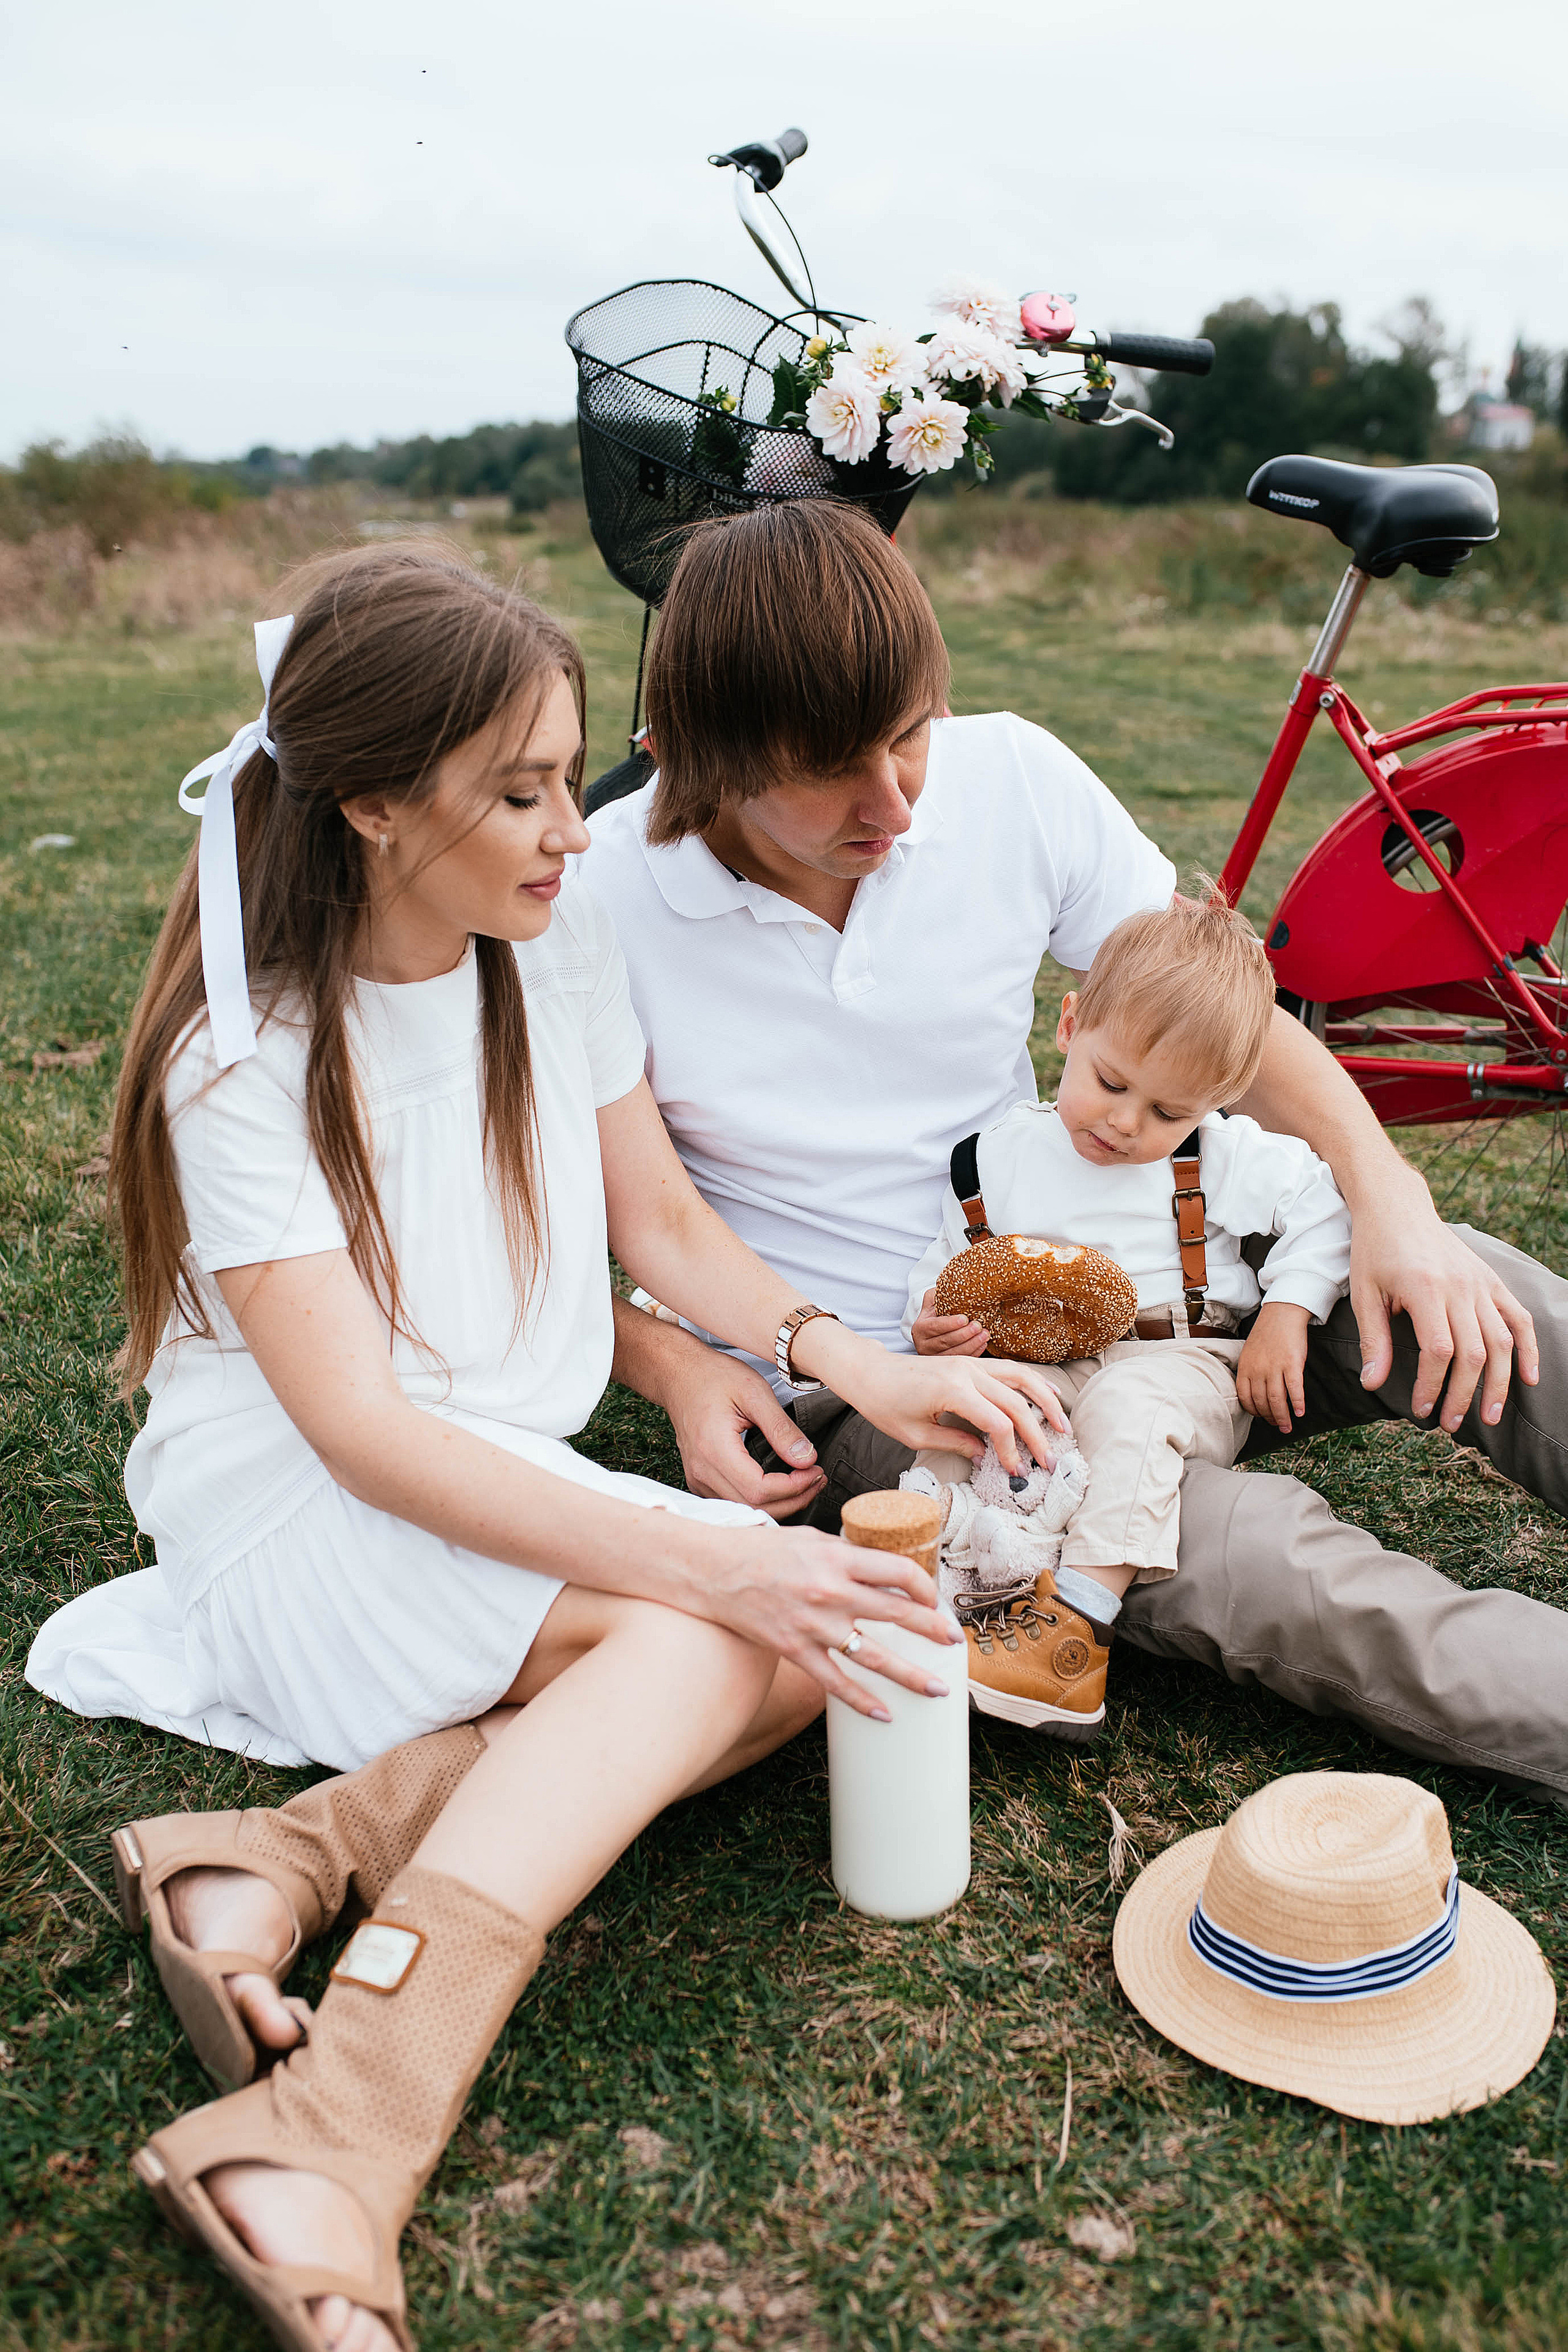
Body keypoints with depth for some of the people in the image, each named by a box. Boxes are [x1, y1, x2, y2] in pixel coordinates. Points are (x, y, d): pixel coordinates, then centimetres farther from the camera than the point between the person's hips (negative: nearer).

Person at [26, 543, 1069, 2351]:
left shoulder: (558, 943, -1)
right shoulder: (244, 1059, -18)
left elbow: (662, 1223, 6)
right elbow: (359, 1431, -24)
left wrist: (856, 1365, -12)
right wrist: (703, 1561, -34)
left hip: (516, 1484, 6)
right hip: (303, 1524, -6)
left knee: (802, 1630, -22)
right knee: (730, 1637, -29)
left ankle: (297, 1857, -25)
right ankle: (342, 2143, -36)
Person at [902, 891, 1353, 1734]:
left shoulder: (1227, 1156, 0)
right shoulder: (998, 1157, 2)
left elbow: (1327, 1206, 4)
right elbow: (944, 1268, 9)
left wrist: (1285, 1314, -8)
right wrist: (936, 1329, -13)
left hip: (1180, 1365, -2)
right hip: (1040, 1366, 3)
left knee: (1127, 1407, -36)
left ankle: (1076, 1627, -40)